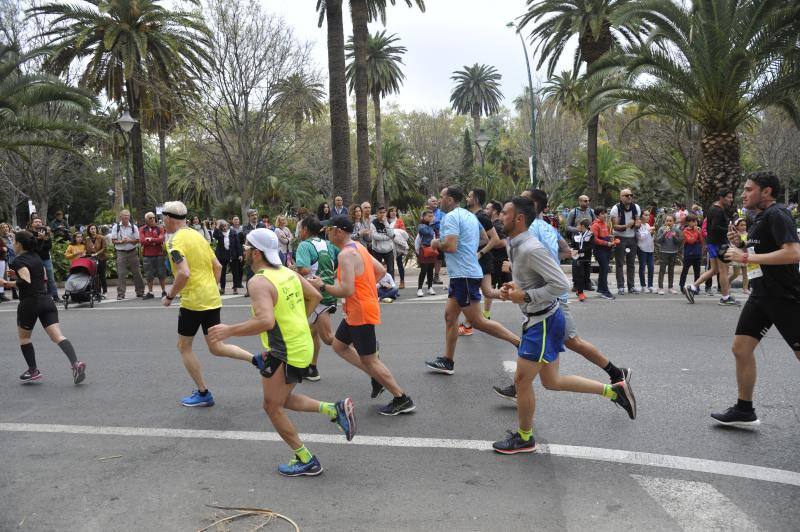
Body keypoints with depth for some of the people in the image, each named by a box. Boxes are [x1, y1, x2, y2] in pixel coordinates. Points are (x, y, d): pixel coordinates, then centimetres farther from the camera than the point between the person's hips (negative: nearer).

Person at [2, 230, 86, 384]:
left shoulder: (19, 260, -8)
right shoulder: (36, 257, 15)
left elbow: (25, 282, -21)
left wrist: (7, 284, -11)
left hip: (29, 302, -6)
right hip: (46, 300, 6)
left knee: (23, 337, 16)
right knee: (57, 336, -5)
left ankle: (33, 370, 18)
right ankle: (75, 363, -24)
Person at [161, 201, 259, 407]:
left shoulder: (175, 241, -12)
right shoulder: (198, 235, 13)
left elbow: (184, 273, -24)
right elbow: (217, 267, 15)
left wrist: (169, 296, -12)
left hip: (193, 301, -8)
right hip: (212, 299, 8)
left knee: (184, 346, 11)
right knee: (216, 347, 14)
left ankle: (203, 394, 13)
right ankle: (257, 359, -4)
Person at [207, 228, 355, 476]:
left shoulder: (259, 282, -20)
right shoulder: (288, 272, 6)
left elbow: (266, 321, -33)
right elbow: (315, 297, 14)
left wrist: (229, 331, -23)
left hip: (285, 353, -9)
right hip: (302, 345, 9)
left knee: (272, 406, 9)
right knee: (282, 400, 24)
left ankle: (306, 461, 16)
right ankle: (334, 410, 12)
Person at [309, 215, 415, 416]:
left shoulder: (346, 254, -22)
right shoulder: (358, 247, 9)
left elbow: (347, 291, -28)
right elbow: (381, 271, 16)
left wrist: (322, 285, -16)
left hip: (361, 312, -10)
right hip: (359, 310, 10)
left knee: (369, 360, -1)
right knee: (339, 345, 21)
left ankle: (402, 400, 7)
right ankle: (377, 377, 20)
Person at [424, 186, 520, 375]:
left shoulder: (451, 217, -13)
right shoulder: (470, 216, 16)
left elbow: (450, 246, -24)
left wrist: (436, 244, -6)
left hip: (464, 274, -10)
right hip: (468, 271, 10)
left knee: (476, 321, -7)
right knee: (450, 315, 13)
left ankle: (520, 342, -6)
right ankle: (447, 361, 18)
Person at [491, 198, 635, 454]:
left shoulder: (531, 249, -23)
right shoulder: (514, 246, 7)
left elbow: (561, 284, -26)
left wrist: (525, 296, -23)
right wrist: (513, 288, 3)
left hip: (544, 322, -10)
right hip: (538, 319, 10)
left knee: (522, 381, 1)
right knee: (551, 381, 18)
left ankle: (524, 438, 21)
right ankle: (614, 390, 27)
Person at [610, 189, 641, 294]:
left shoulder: (636, 208, 4)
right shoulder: (616, 209, -9)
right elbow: (615, 226, -12)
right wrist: (626, 226, -30)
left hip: (632, 238, 4)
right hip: (620, 238, -4)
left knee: (631, 263, 7)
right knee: (620, 263, -2)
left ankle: (631, 286, 13)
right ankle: (620, 286, 1)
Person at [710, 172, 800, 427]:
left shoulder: (777, 215, -14)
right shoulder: (759, 218, 14)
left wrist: (746, 257, -24)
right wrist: (739, 244, 5)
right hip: (761, 296, 9)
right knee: (741, 347, 6)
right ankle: (744, 410, 16)